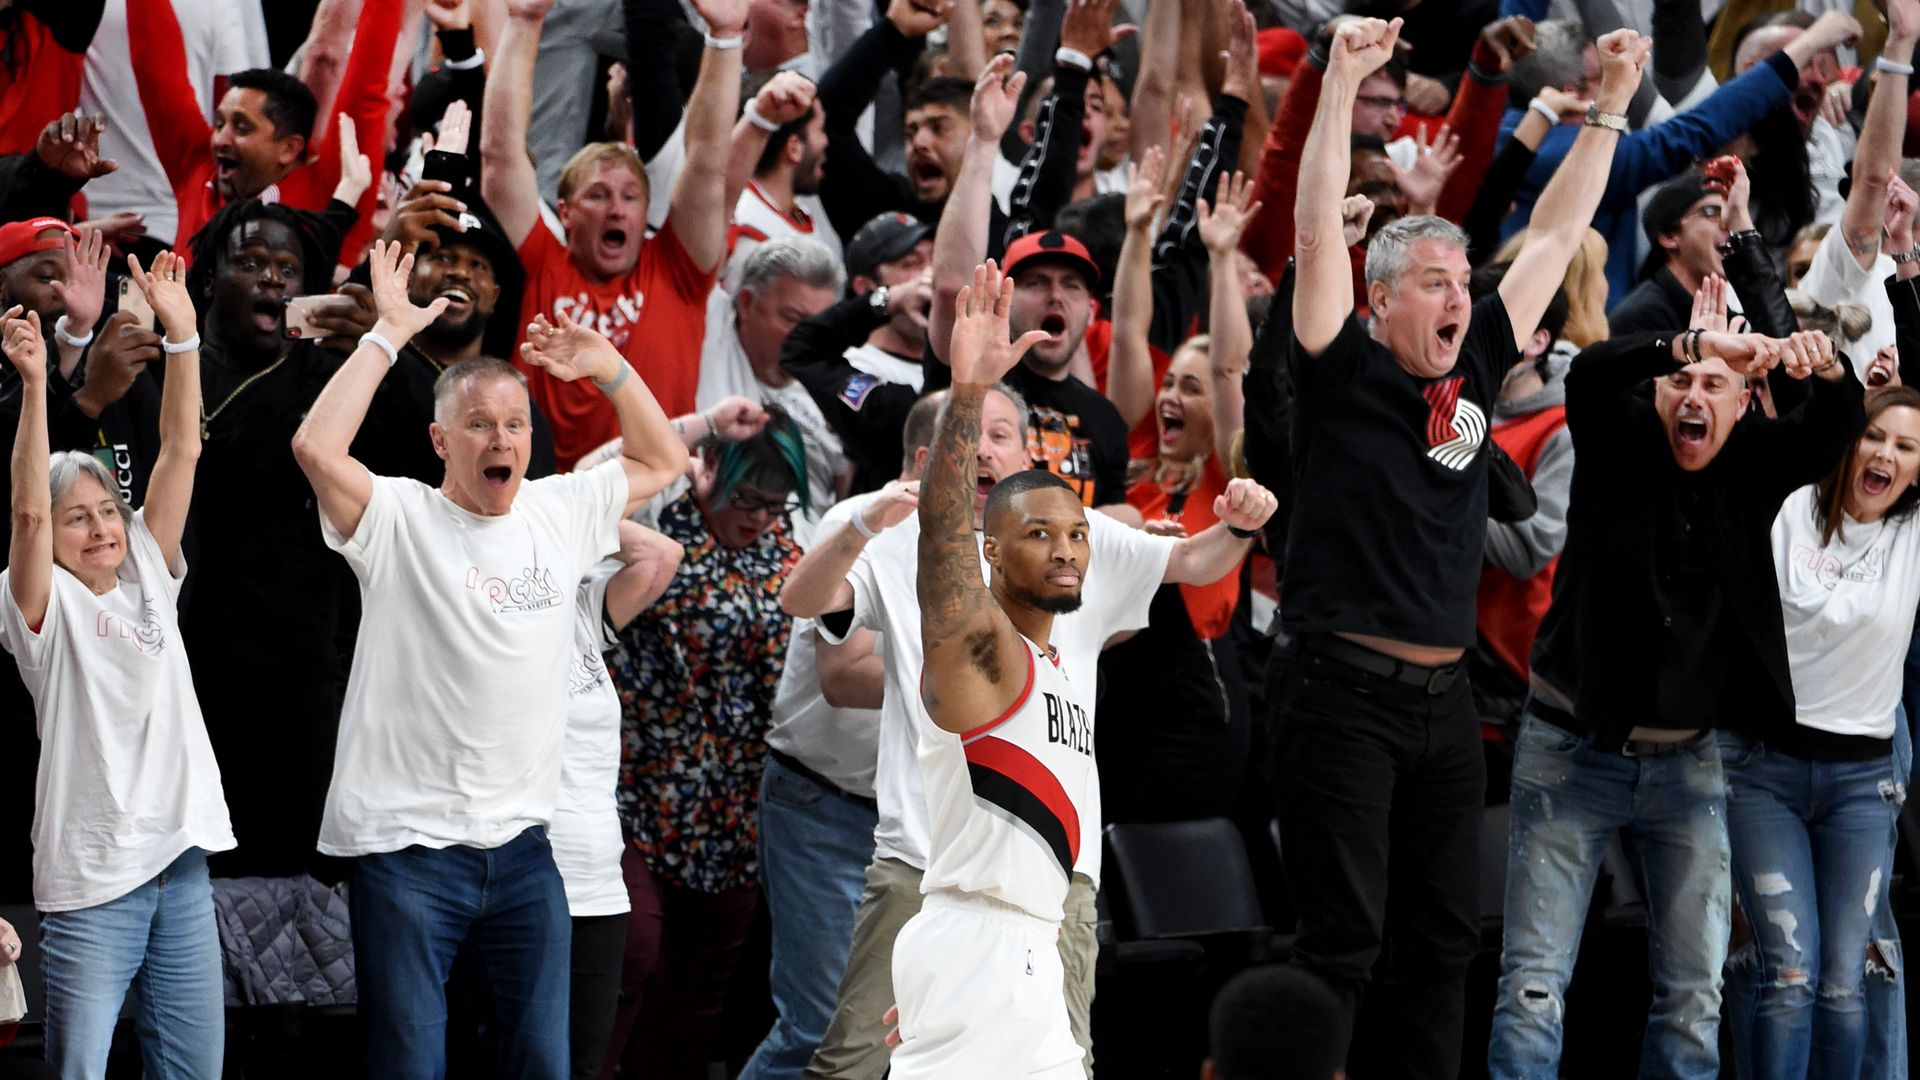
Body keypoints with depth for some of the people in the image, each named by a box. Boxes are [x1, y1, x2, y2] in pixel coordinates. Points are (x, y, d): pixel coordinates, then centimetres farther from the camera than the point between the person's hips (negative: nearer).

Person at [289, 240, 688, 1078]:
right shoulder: (398, 520, -6)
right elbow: (317, 448, -24)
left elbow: (661, 461, 23)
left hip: (520, 844, 5)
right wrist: (388, 335, -17)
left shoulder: (558, 514, 10)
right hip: (406, 845, -5)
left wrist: (609, 370, 9)